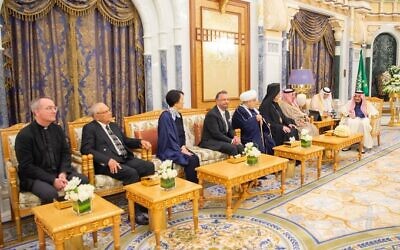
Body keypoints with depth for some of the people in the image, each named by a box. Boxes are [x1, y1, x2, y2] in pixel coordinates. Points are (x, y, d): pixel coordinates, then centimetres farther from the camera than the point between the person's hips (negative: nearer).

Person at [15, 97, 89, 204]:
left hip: (59, 172, 5)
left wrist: (63, 173, -9)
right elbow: (26, 166, -13)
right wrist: (52, 180, -20)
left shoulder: (57, 129, 7)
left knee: (84, 180, -18)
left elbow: (66, 153, 10)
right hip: (35, 176, -5)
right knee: (50, 193, -34)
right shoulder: (24, 135, -10)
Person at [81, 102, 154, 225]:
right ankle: (136, 211, -20)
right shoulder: (89, 128, 1)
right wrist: (108, 160, -24)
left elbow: (125, 141, 28)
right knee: (132, 173, -31)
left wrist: (140, 142, 7)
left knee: (149, 166, -16)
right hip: (107, 163, -7)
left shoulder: (114, 126, 23)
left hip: (126, 159, 7)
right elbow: (86, 149, -11)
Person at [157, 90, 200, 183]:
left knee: (195, 158, -18)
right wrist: (181, 150, -17)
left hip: (179, 147, 7)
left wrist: (183, 147, -1)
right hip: (168, 150, -7)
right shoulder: (165, 116, -16)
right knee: (191, 160, -25)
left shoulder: (178, 115, 9)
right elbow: (168, 137, -19)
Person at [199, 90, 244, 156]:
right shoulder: (211, 114, -16)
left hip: (223, 140, 8)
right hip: (211, 142, -8)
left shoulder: (226, 113, 12)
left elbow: (230, 129, 16)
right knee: (232, 148, -27)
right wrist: (231, 141, -21)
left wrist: (234, 137, -7)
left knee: (240, 147, -16)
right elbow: (216, 133, -21)